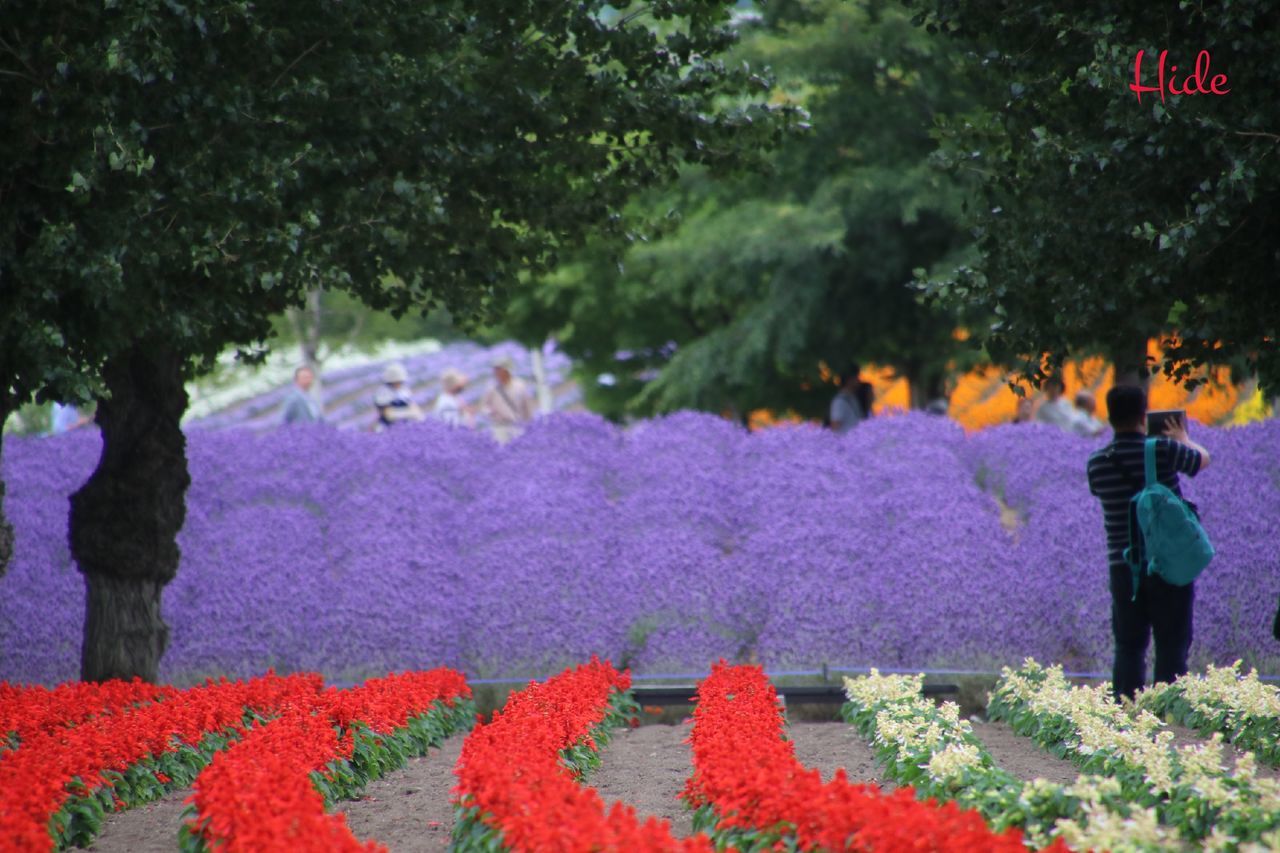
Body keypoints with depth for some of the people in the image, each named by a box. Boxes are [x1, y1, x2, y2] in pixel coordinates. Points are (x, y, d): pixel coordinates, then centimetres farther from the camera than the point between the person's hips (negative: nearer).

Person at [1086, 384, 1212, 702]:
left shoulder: (1097, 463, 0)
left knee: (1128, 647, 9)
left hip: (1123, 568, 3)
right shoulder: (1163, 450, -11)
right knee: (1171, 646, 3)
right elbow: (1203, 459, 8)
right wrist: (1183, 438, 30)